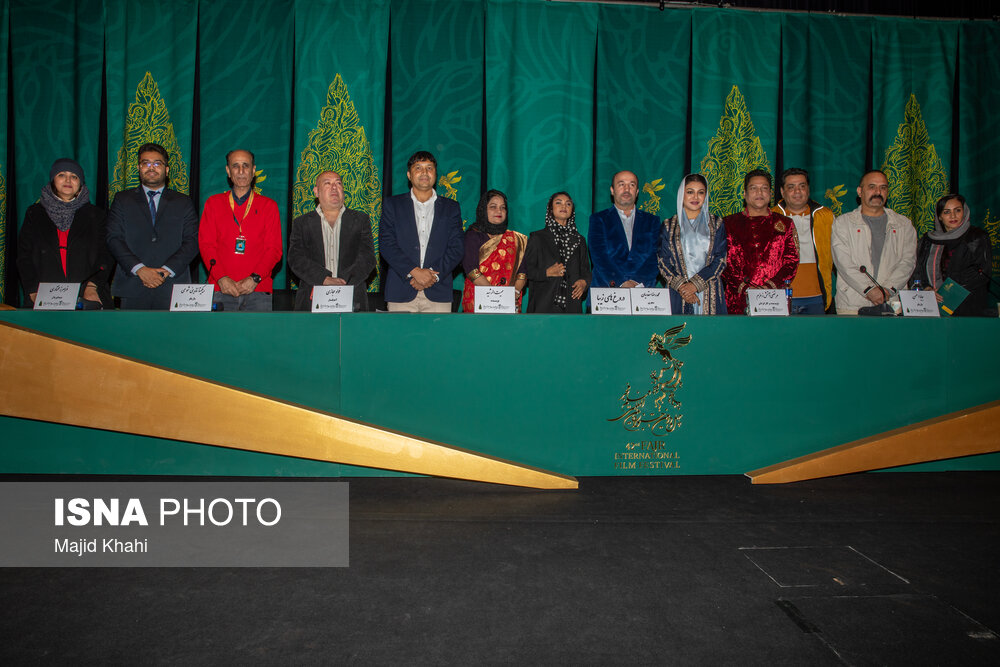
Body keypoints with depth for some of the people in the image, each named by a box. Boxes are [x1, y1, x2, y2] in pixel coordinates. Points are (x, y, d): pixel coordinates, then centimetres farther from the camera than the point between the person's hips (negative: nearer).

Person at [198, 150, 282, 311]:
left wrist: (255, 279, -10)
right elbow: (206, 245, 7)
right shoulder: (213, 203, 14)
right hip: (220, 289, 1)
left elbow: (274, 249, 4)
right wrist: (221, 278, -8)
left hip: (258, 289, 0)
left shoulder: (269, 205, 12)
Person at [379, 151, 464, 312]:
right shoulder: (392, 205, 11)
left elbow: (456, 248, 5)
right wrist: (414, 271, -12)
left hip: (438, 292, 1)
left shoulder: (451, 208, 13)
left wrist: (434, 275, -10)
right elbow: (386, 244, 0)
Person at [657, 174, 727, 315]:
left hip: (710, 294, 1)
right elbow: (662, 261, 3)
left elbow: (720, 259, 2)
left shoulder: (716, 224, 11)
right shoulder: (669, 226, 10)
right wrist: (680, 286, -13)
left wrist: (695, 284, -11)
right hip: (677, 294, 0)